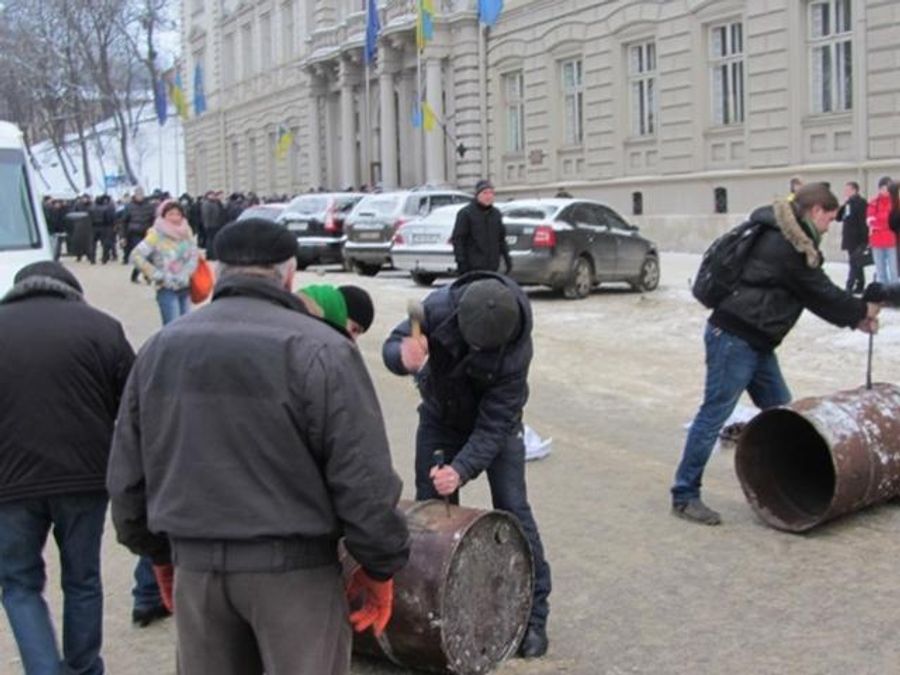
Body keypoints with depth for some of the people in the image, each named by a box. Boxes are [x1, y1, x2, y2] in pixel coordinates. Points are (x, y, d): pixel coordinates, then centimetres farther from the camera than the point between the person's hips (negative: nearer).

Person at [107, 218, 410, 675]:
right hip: (294, 568, -5)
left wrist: (158, 552, 23)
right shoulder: (319, 349, -13)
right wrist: (380, 567, -2)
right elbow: (362, 480, -15)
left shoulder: (160, 349, 5)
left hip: (195, 566, 5)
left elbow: (127, 475, 11)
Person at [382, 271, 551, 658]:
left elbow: (494, 424, -32)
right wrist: (404, 356, -46)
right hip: (440, 416, 3)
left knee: (512, 509, -7)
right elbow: (392, 345, -21)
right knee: (430, 506, 4)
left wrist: (462, 469, -44)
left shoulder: (516, 350, -36)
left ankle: (533, 615, 3)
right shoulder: (439, 307, -31)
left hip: (496, 423, -3)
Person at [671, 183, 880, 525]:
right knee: (714, 414, -6)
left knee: (781, 411, 12)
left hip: (754, 342, 11)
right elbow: (821, 293, -8)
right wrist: (861, 311, 8)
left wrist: (853, 317, 15)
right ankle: (685, 495, 0)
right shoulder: (789, 246, -16)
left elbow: (814, 292, 20)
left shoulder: (783, 238, 15)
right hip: (734, 339, -11)